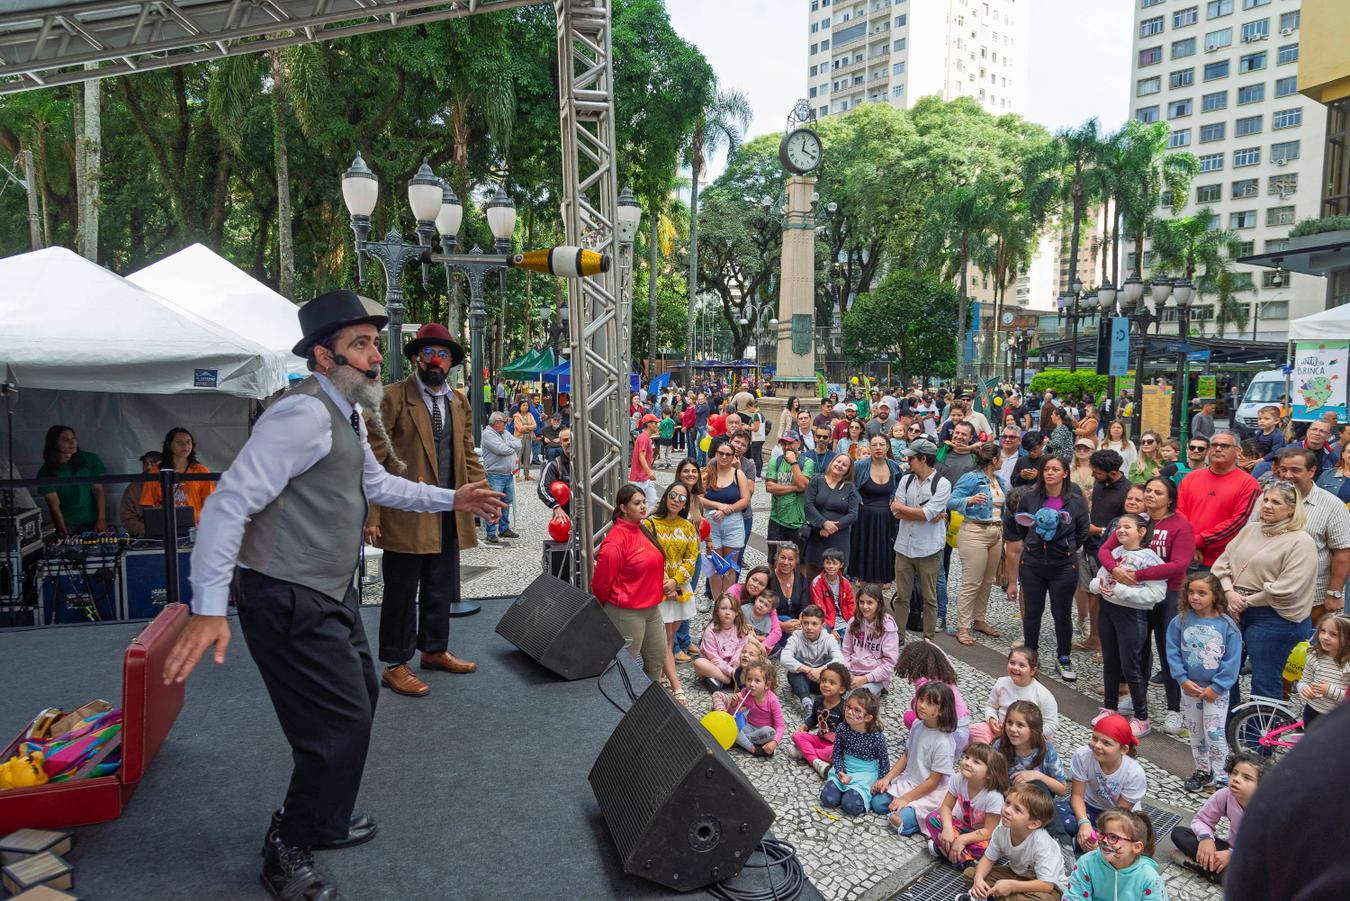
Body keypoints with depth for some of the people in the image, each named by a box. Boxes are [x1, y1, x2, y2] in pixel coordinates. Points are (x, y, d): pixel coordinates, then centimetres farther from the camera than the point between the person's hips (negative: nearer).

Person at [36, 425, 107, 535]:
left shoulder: (90, 459, 1)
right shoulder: (46, 472, -2)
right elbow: (54, 505, -6)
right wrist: (64, 532, -13)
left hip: (93, 521, 1)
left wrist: (101, 520, -9)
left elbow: (98, 490, -1)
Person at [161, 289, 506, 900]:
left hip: (331, 592, 11)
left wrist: (453, 499, 25)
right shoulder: (305, 414, -23)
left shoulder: (348, 415, 9)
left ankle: (324, 823, 44)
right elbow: (229, 503, -28)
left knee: (360, 700, 23)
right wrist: (209, 610, -34)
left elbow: (377, 484, 27)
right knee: (340, 725, -4)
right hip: (290, 601, -11)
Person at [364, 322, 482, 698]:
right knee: (402, 592, 4)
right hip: (405, 514, -6)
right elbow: (373, 457, -10)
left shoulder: (460, 402, 12)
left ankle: (434, 650, 33)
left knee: (441, 589, 16)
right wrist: (371, 514, -15)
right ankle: (395, 665, 16)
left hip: (449, 515, 6)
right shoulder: (393, 398, -7)